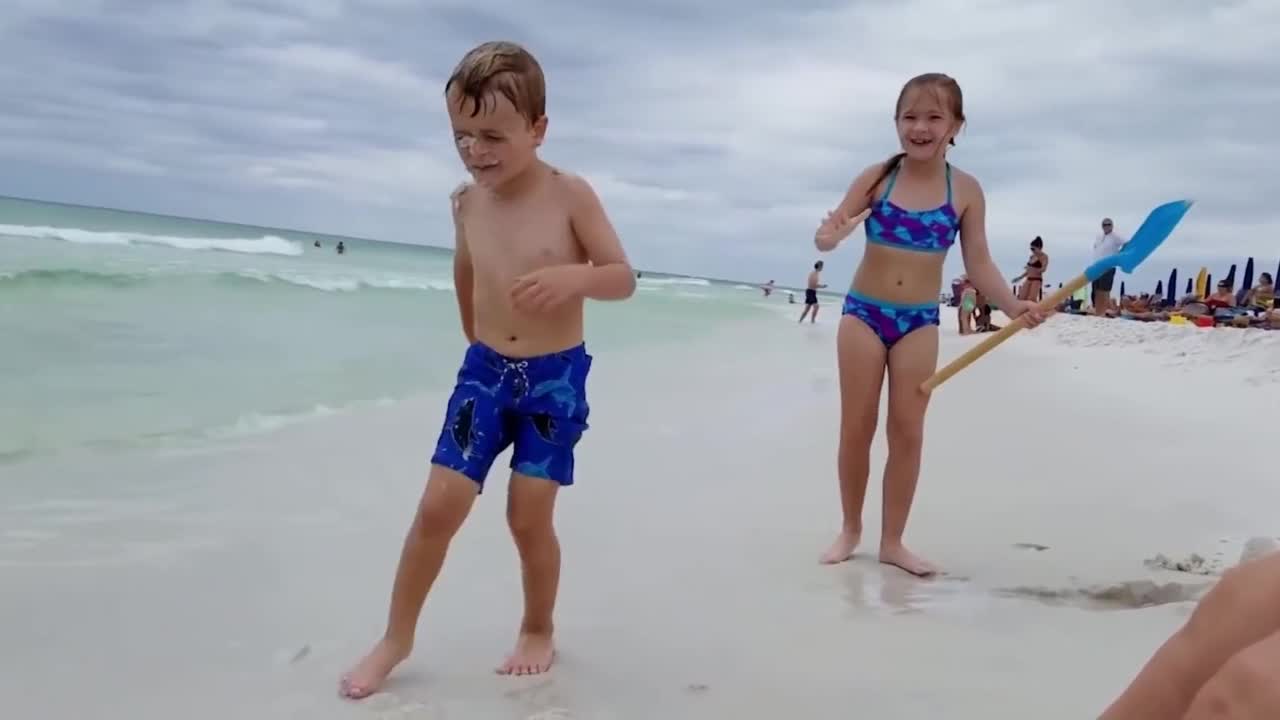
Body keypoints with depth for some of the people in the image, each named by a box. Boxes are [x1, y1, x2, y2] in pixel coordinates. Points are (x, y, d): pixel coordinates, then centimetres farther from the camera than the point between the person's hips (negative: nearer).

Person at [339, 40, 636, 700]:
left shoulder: (570, 195, -12)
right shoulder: (466, 201, 0)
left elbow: (623, 278, -10)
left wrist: (573, 277, -31)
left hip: (556, 378, -3)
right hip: (484, 371, 3)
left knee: (529, 515, 0)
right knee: (439, 506, 0)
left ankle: (538, 632, 24)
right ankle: (396, 638, 16)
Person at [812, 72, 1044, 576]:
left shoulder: (966, 191, -5)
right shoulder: (876, 178, -8)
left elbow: (979, 264, -1)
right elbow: (827, 233, -8)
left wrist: (1013, 306, -16)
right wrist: (829, 237, -32)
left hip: (920, 322, 1)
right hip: (863, 312, -1)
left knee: (908, 432, 4)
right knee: (857, 428, 6)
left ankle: (893, 541, 14)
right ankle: (850, 529, 21)